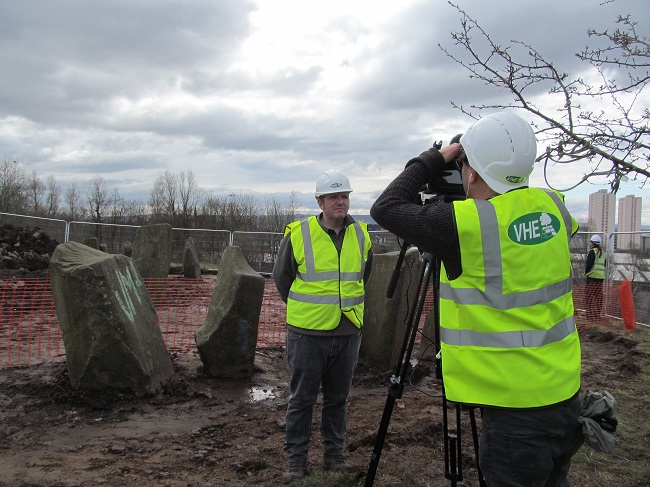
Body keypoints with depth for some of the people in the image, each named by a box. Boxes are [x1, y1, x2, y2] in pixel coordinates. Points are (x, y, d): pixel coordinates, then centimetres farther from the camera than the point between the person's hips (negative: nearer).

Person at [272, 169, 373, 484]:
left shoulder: (361, 235, 4)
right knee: (302, 399, 6)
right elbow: (282, 278, 6)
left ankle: (334, 454, 30)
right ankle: (296, 460, 20)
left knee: (338, 399, 15)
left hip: (348, 333, 4)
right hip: (307, 333, -3)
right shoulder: (298, 234, -8)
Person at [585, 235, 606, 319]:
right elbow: (604, 265, 19)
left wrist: (586, 273, -3)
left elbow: (589, 264, -15)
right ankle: (597, 314, 14)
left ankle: (591, 314, -6)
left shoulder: (592, 252, -9)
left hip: (592, 277, -8)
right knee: (598, 297, 11)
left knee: (589, 296, -4)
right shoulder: (603, 253, 16)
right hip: (601, 277, 8)